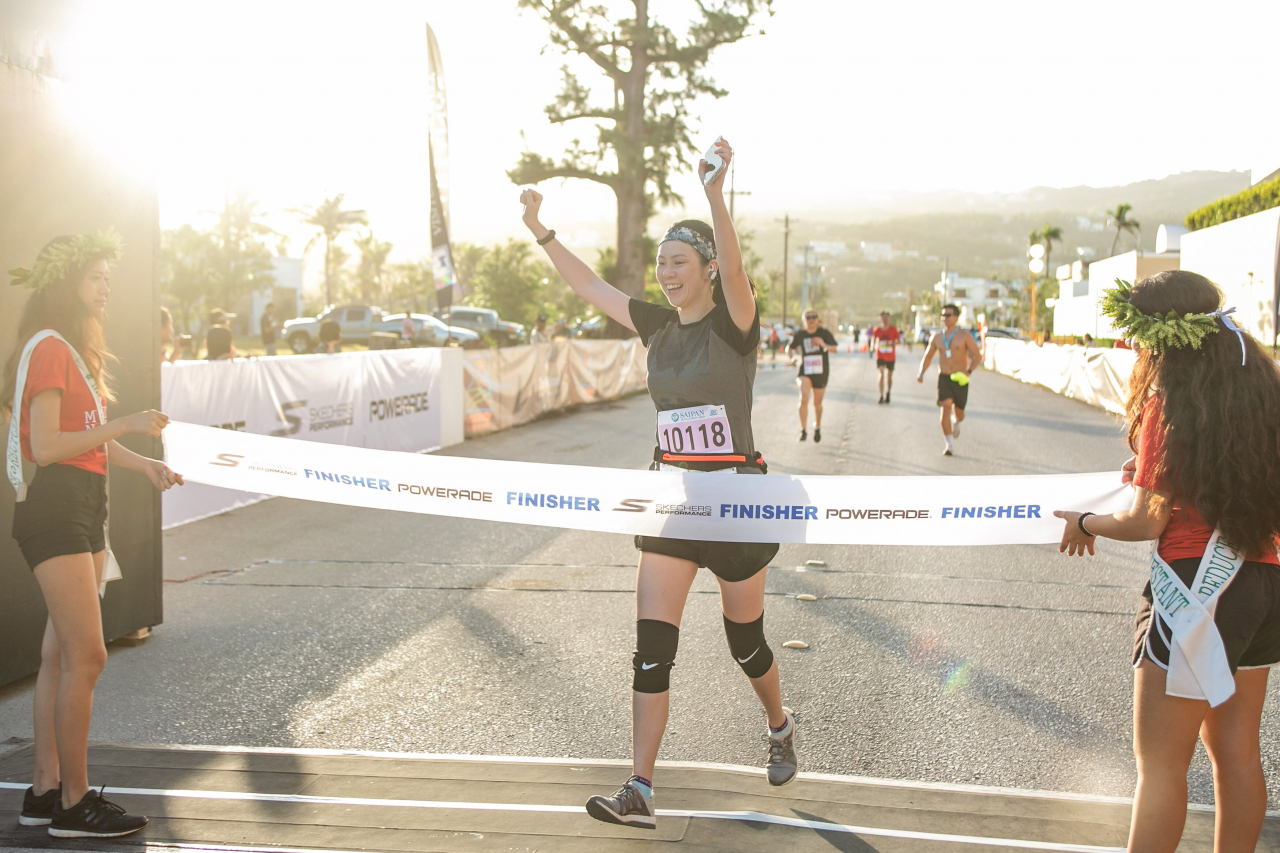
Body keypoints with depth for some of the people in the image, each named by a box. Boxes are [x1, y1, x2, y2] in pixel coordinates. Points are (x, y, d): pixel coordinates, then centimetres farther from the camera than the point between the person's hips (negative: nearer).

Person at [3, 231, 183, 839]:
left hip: (83, 507, 10)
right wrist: (124, 426, -17)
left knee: (62, 655, 12)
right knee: (86, 655, -8)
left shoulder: (75, 349, 19)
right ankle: (74, 805, 0)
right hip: (54, 508, -10)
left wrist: (141, 463, 11)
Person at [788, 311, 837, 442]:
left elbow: (835, 348, -10)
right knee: (804, 399, -21)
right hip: (804, 372, 0)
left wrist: (824, 345, -30)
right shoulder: (800, 334, 0)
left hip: (821, 372, 0)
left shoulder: (824, 333, -3)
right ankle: (803, 430, -11)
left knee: (817, 403, 10)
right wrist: (792, 357, -8)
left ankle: (817, 428, 37)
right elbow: (789, 348, 13)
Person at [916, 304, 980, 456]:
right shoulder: (937, 337, 7)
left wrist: (969, 372, -18)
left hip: (960, 379, -1)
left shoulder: (964, 336, -4)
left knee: (959, 413, 7)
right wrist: (921, 373, 2)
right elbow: (928, 356, 17)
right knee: (946, 408, -17)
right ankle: (949, 444, -12)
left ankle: (956, 423, 46)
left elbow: (977, 356, -4)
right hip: (943, 377, 1)